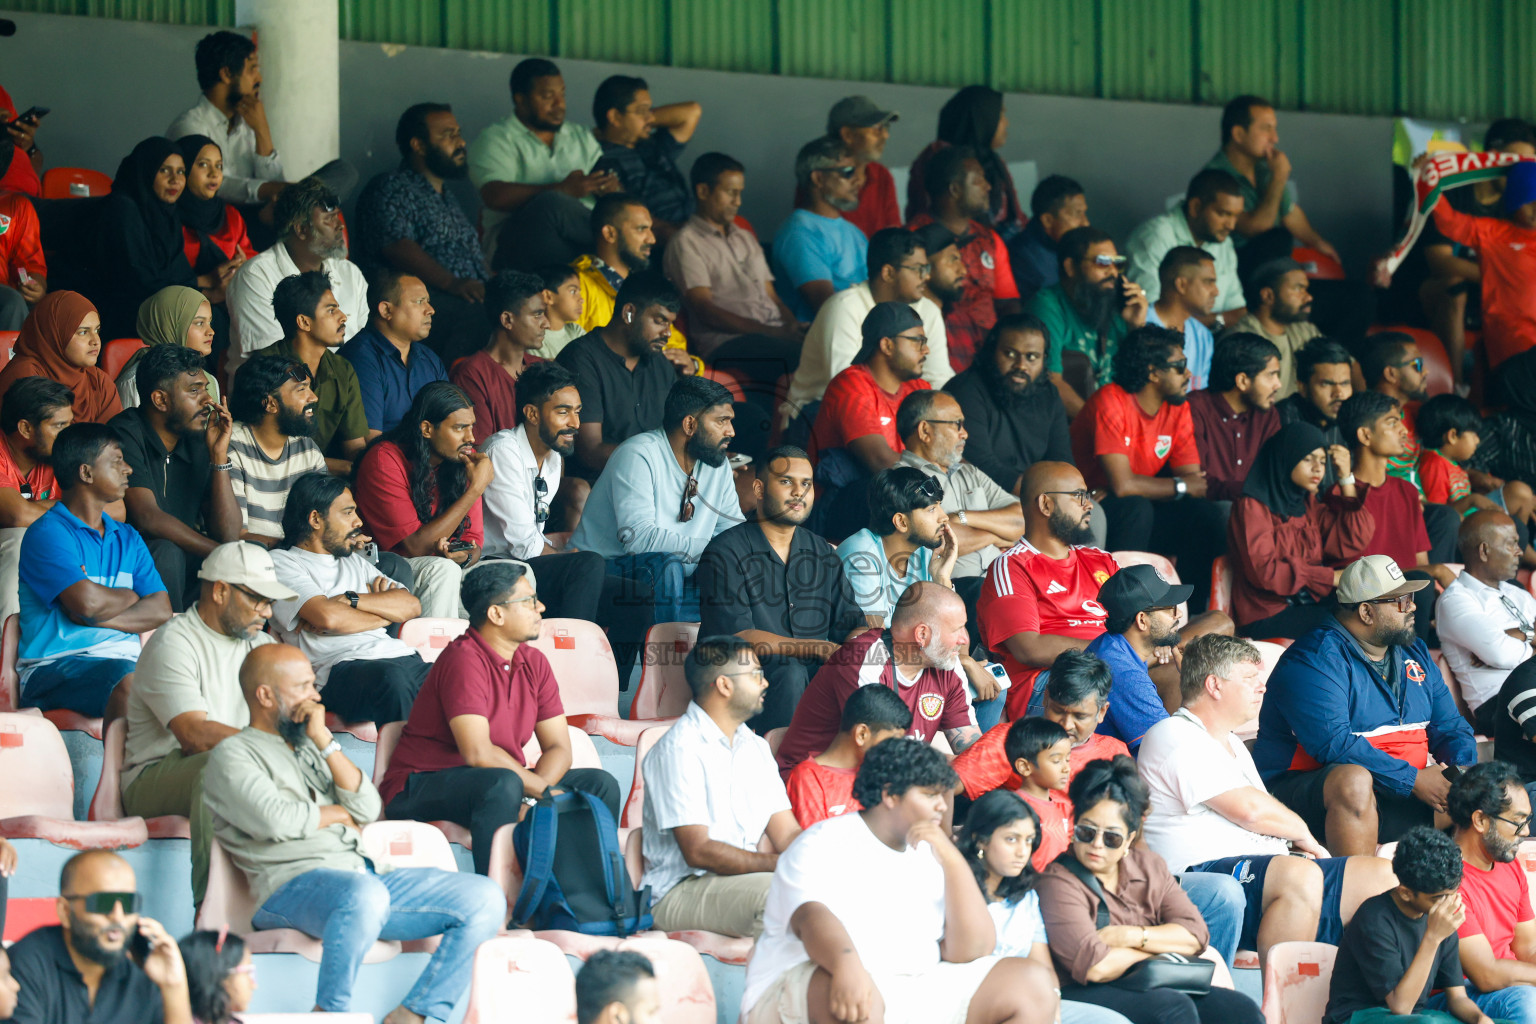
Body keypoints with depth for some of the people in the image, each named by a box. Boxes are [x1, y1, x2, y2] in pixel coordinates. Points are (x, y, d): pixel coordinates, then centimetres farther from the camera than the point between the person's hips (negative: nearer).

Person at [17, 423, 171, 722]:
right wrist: (131, 597, 7)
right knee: (128, 681, -38)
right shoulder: (46, 534, -1)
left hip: (122, 659, 6)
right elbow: (87, 602, -16)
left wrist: (98, 617, -7)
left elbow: (161, 611, 10)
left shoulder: (128, 539, 23)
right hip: (56, 665, -6)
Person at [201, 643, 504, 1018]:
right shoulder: (232, 755, 5)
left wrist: (325, 741, 5)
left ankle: (411, 1014, -13)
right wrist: (339, 814, 5)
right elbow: (275, 820, -13)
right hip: (293, 884, -8)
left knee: (485, 899, -8)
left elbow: (367, 809, 13)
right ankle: (330, 1014, -24)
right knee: (364, 893, -42)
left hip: (364, 872, 8)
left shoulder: (309, 746, 27)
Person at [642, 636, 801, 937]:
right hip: (680, 890, -7)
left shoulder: (755, 747, 18)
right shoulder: (678, 749, -9)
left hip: (745, 876, 7)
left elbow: (787, 835, 12)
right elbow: (698, 851, -16)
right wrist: (780, 864, -23)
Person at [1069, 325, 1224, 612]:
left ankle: (1197, 612, -8)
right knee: (1136, 509, -35)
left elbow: (1193, 479, -1)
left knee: (1206, 515, -16)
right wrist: (1180, 487, -16)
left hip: (1138, 511, 7)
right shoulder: (1111, 403, -20)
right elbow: (1122, 485, -27)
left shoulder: (1177, 408, 3)